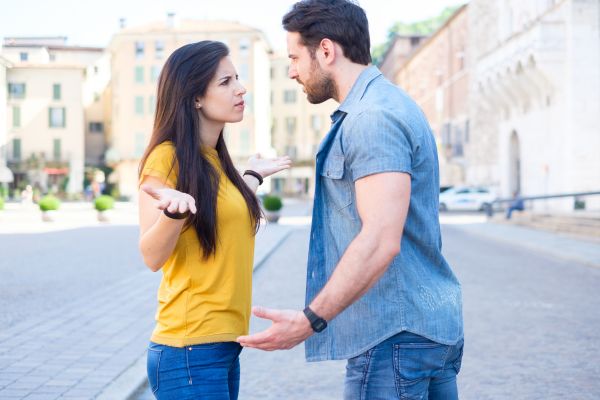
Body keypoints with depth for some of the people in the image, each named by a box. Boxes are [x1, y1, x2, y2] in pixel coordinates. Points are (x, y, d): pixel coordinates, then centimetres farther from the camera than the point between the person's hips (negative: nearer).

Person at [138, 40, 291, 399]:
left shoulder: (214, 158, 12)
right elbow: (152, 256, -16)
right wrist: (174, 209, -35)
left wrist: (253, 177, 32)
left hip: (225, 344, 8)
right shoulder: (167, 157, -12)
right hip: (191, 351, -8)